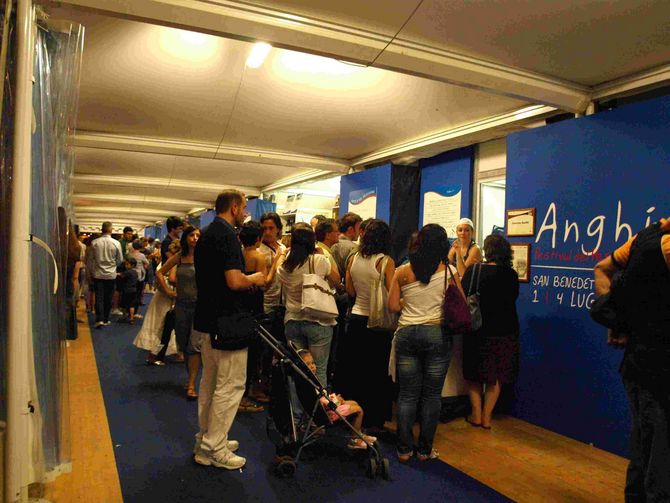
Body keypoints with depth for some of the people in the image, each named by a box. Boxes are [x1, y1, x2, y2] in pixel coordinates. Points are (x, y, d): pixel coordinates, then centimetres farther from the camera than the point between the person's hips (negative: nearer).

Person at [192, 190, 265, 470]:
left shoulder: (206, 234, 13)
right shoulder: (227, 235, -18)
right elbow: (234, 281, -27)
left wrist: (247, 280, 17)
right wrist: (254, 279, -7)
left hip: (208, 318, 11)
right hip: (227, 321, -10)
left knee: (210, 381, 19)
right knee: (230, 385, 0)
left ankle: (206, 439, 31)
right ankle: (214, 449, 9)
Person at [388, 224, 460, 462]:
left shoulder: (402, 272, 0)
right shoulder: (449, 271, -4)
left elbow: (393, 306, 1)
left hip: (406, 334, 2)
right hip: (437, 334, -1)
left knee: (407, 394, 9)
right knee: (432, 395, 9)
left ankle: (404, 449, 17)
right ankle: (425, 449, 19)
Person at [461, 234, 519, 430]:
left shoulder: (474, 270, -13)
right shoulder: (512, 275, -3)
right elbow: (513, 298, 10)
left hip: (480, 331, -2)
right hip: (506, 332, 3)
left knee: (475, 374, 15)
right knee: (496, 377, 14)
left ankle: (476, 414, 17)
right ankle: (486, 416, 20)